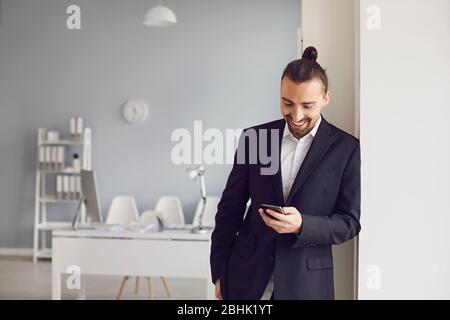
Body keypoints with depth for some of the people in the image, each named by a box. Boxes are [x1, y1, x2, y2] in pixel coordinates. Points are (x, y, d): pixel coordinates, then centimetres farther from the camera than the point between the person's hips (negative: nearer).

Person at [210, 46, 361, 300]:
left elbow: (350, 222, -3)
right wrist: (220, 272, 5)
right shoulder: (253, 137, 1)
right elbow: (230, 208, 5)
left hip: (306, 282, -1)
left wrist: (302, 225, -20)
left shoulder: (346, 148, -4)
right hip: (247, 277, 2)